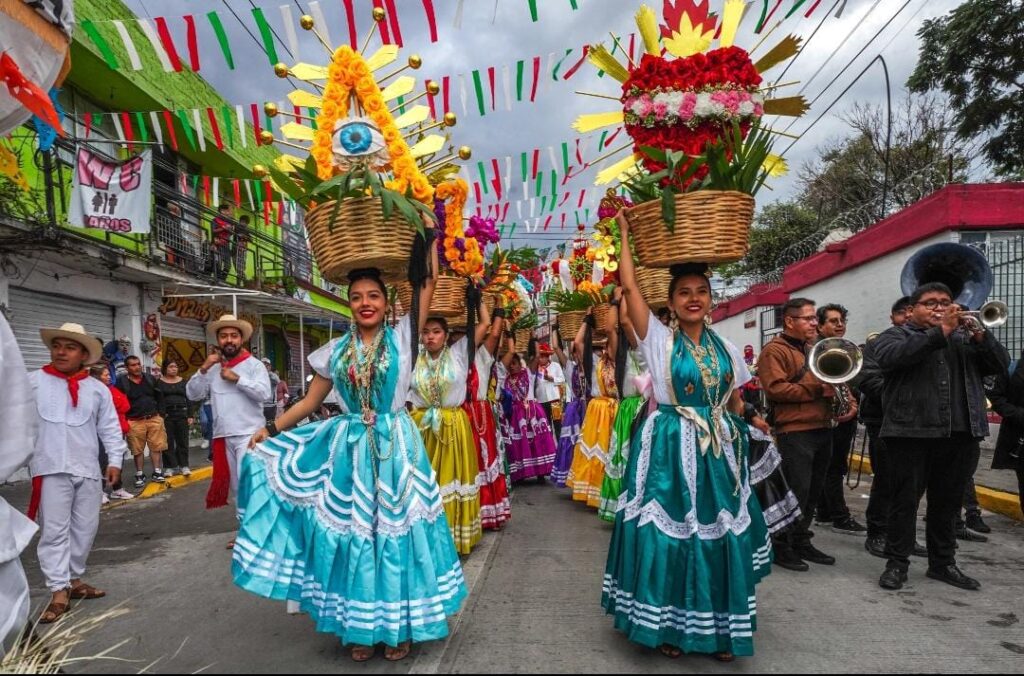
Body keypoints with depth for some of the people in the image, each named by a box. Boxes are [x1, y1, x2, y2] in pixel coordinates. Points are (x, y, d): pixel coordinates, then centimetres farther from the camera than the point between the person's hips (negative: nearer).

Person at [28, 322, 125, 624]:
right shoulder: (33, 382, 1)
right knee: (54, 530, -1)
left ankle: (74, 579, 26)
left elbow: (110, 427, 8)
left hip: (88, 469, 3)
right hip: (50, 468, -3)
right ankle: (59, 591, 5)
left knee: (85, 528, 11)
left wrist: (115, 459, 2)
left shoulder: (97, 389, 7)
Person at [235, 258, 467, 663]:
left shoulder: (401, 337, -1)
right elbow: (310, 401, 12)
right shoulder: (336, 351, 7)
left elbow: (430, 282, -6)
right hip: (350, 449, 3)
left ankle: (398, 626, 21)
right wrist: (271, 430, 6)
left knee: (395, 528, 3)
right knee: (351, 531, 7)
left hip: (395, 447, -2)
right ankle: (359, 627, 26)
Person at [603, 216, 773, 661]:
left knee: (720, 537, 9)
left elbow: (734, 404, 15)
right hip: (671, 450, -4)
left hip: (718, 452, 4)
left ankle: (718, 629, 27)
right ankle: (669, 626, 20)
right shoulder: (659, 340, -4)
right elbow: (629, 285, -11)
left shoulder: (726, 350, 8)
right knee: (668, 536, 1)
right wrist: (625, 233, -7)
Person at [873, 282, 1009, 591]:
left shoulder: (965, 338, 18)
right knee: (905, 500, 2)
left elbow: (1000, 366, 8)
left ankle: (943, 563, 27)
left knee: (947, 502, 14)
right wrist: (940, 332, -19)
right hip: (912, 432, -4)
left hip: (961, 435, 5)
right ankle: (897, 563, 11)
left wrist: (980, 335, -9)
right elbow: (889, 358, -18)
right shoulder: (895, 335, 4)